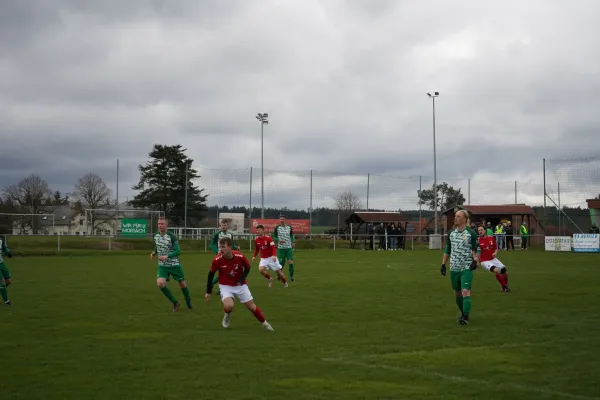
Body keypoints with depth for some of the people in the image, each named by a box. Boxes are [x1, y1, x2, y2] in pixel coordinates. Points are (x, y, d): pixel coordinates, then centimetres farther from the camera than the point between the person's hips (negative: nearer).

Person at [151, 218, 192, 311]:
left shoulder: (171, 236, -15)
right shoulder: (156, 236, 1)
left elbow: (178, 251, -19)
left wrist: (166, 256, -30)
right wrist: (154, 253, 1)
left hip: (174, 265, -3)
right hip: (162, 266, 3)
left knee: (183, 284, 7)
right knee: (160, 283, -20)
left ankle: (188, 302, 36)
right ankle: (175, 303, -1)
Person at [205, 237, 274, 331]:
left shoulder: (240, 256, -21)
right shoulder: (217, 260, -22)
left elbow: (247, 268, 0)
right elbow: (211, 274, -6)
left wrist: (242, 278, -17)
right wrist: (208, 292, -3)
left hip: (240, 285, 1)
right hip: (225, 286, -1)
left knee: (251, 306, 3)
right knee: (228, 306, -26)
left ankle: (265, 323, 27)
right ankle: (227, 316, 10)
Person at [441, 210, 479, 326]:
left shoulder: (471, 233, -5)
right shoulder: (451, 233, 9)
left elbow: (476, 249, -1)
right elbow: (447, 249, 16)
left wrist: (475, 260, -18)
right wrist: (443, 264, 11)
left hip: (467, 268, -5)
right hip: (454, 268, 5)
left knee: (465, 291, -16)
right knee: (457, 293, 11)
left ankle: (466, 317, -19)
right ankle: (463, 313, 27)